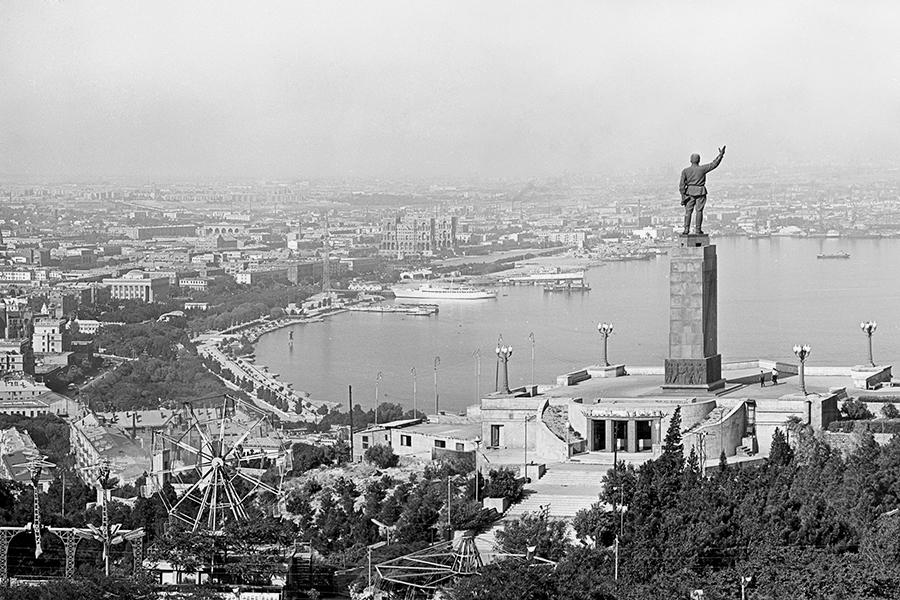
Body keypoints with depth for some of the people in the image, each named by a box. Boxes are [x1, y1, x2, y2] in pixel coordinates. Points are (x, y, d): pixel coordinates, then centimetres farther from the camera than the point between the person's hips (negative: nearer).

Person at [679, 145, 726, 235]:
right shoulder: (702, 169, -8)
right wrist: (721, 154, 5)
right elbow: (714, 164, -4)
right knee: (699, 211, 4)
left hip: (690, 192, 1)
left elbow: (682, 185, -4)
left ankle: (686, 229, 1)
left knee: (688, 211, 6)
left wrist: (683, 196, -1)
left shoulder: (685, 171, -3)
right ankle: (698, 229, 4)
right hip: (700, 192, -1)